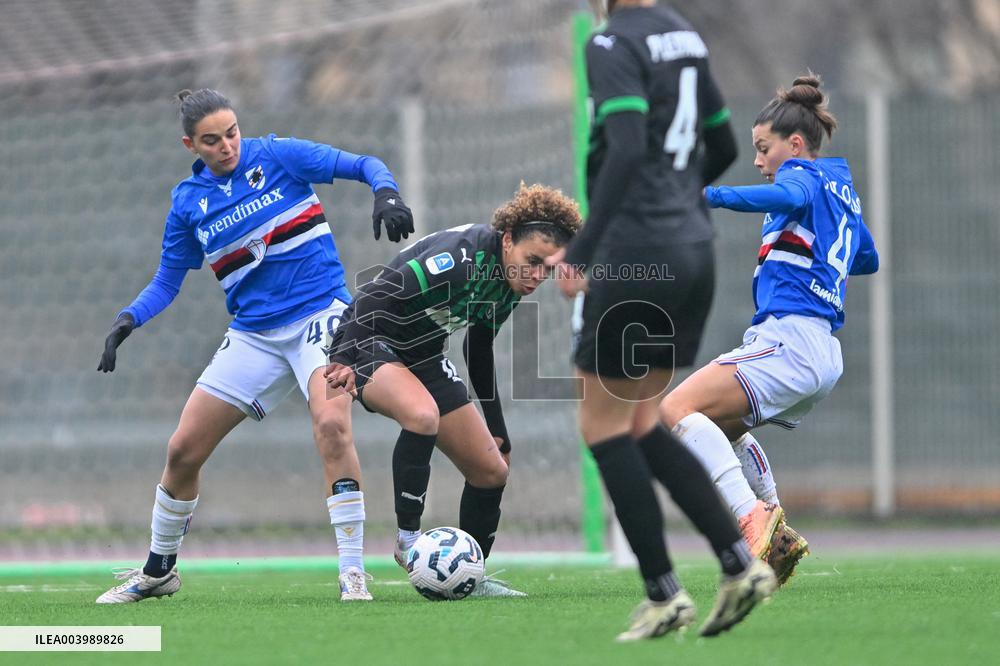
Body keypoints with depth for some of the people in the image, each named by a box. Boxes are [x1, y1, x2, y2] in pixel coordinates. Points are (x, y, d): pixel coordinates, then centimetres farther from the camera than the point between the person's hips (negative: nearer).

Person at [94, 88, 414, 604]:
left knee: (331, 424, -30)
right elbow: (166, 282, 13)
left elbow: (363, 165, -3)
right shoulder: (188, 202, 5)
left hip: (320, 314, -4)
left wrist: (386, 193, -24)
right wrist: (127, 320, -5)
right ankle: (158, 570, 26)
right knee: (183, 450, 3)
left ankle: (353, 574, -25)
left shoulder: (278, 156, -4)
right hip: (253, 336, 4)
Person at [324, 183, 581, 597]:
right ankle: (407, 538, -28)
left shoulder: (511, 282, -1)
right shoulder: (462, 256, -28)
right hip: (371, 344, -9)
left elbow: (479, 352, 15)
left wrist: (496, 426, 20)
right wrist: (346, 358, -42)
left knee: (492, 471, 4)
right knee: (423, 414, -40)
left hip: (423, 357, 9)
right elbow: (378, 295, -32)